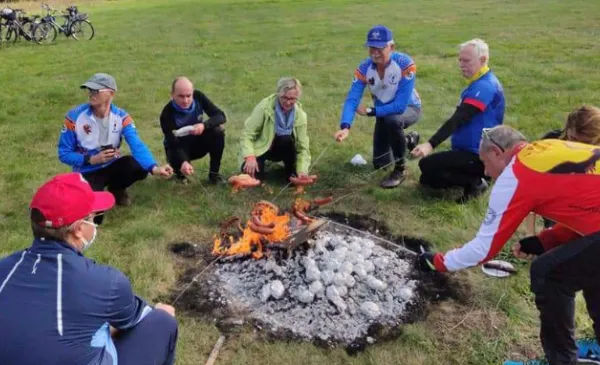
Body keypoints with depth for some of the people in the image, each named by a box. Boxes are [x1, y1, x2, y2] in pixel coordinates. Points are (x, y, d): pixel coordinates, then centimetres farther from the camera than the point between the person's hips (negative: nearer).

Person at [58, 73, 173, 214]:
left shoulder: (121, 117, -12)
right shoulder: (75, 117, -16)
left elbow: (137, 145, -27)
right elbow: (63, 153, -8)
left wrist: (154, 168, -45)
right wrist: (92, 159, -24)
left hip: (112, 166, 2)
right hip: (87, 173, -2)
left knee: (141, 166, -28)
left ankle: (117, 189, 6)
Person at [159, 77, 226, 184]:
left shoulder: (198, 97, -19)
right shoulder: (167, 114, -29)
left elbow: (220, 116, -21)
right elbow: (173, 143, -34)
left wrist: (204, 125, -42)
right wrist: (183, 162, -55)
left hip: (197, 143, 3)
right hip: (179, 147, -3)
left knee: (217, 131, -26)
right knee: (174, 156, -37)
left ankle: (214, 173, -10)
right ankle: (180, 171, 4)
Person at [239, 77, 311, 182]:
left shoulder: (300, 115, -14)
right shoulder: (265, 106, -22)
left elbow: (303, 147, -15)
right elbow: (247, 134, -21)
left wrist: (302, 171, -32)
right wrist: (250, 157, -37)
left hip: (280, 149, 2)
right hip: (260, 149, -1)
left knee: (287, 140, -34)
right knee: (253, 177, -28)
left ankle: (291, 173, -8)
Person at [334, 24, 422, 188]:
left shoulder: (405, 64, -33)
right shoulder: (364, 68, -21)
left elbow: (400, 105, -36)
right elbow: (352, 99, -28)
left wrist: (370, 111, -27)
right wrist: (345, 127, -46)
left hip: (409, 107, -4)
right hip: (385, 112, 5)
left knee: (393, 120, -41)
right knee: (380, 164, 7)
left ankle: (399, 170, -17)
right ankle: (409, 140, 38)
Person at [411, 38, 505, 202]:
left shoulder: (484, 87, -21)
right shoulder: (479, 83, 13)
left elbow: (458, 120, -32)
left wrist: (431, 144, -40)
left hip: (478, 156, -10)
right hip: (470, 150, 10)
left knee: (427, 166, -22)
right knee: (427, 180, 12)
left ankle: (475, 183, -8)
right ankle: (473, 178, 10)